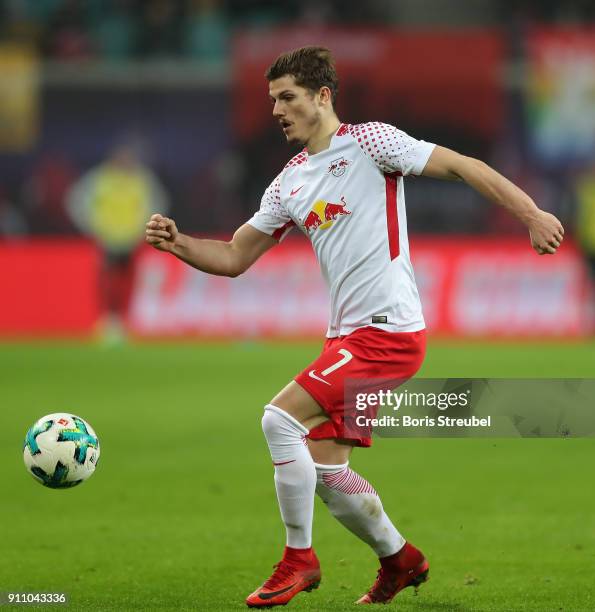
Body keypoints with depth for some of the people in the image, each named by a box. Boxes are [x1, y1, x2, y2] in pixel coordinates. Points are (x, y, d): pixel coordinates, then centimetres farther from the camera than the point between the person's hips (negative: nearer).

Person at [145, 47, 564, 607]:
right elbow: (234, 258, 17)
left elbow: (459, 166, -7)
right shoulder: (289, 184, 15)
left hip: (388, 329, -8)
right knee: (324, 468, 7)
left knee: (281, 419, -17)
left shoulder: (368, 141, -5)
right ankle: (399, 560, 28)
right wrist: (177, 243, -1)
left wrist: (531, 214, -14)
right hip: (346, 334, 8)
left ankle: (298, 559, -3)